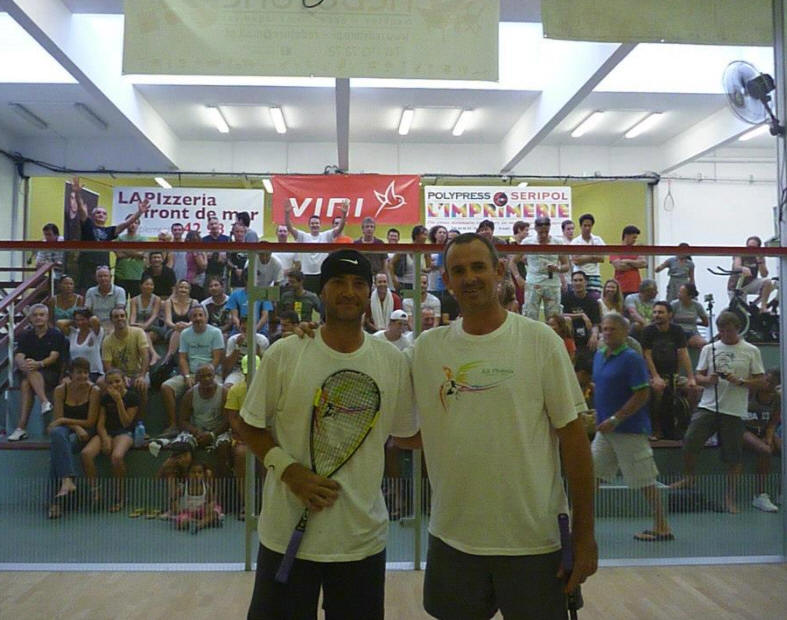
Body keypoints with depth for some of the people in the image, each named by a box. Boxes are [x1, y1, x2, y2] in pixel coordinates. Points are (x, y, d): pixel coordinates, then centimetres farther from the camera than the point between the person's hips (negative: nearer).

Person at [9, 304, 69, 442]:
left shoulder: (56, 334, 2)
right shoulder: (25, 336, 11)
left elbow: (54, 356, -10)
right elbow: (18, 357, -2)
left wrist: (38, 364, -30)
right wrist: (22, 364, -28)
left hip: (51, 374, -3)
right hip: (26, 374, 3)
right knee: (25, 384, -31)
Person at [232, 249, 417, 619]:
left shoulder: (394, 362, -2)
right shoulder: (283, 354, -8)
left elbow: (409, 434, 9)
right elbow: (247, 425, -2)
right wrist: (287, 468, -13)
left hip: (364, 540, 2)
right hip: (287, 534, -1)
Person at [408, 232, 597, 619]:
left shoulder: (540, 340, -7)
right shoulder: (425, 347, 1)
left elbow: (572, 435, -5)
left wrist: (584, 535, -5)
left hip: (532, 541, -2)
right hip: (451, 538, 3)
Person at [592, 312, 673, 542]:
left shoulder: (632, 359, -14)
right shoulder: (599, 355, 10)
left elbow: (642, 395, -18)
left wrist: (615, 420, -20)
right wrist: (599, 417, 13)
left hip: (629, 430, -8)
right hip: (605, 429, 8)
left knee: (644, 480, 2)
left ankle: (662, 528, 15)